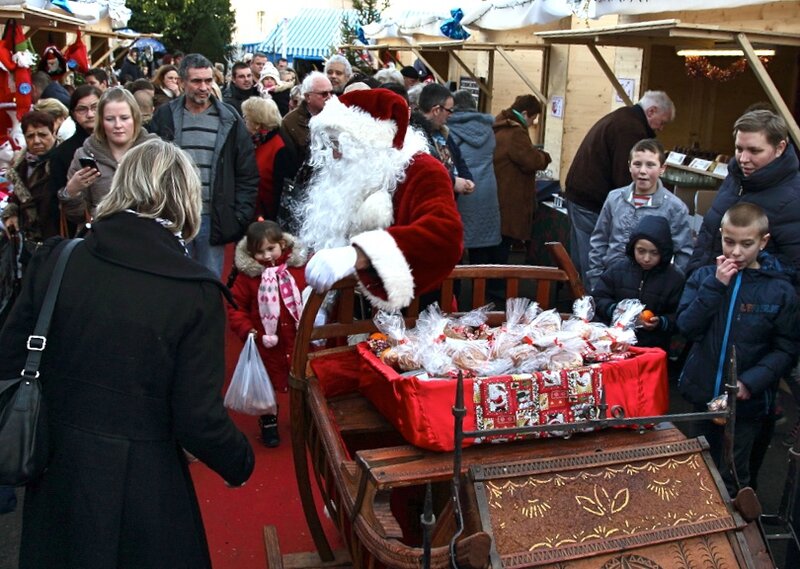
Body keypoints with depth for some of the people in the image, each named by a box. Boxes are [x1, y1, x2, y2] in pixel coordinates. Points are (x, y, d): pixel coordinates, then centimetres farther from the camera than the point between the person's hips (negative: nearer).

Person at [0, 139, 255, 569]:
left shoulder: (55, 258, -8)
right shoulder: (195, 291, -18)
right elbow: (198, 419, -16)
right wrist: (240, 463, 4)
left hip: (55, 470, 4)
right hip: (140, 483, -3)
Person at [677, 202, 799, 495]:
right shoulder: (704, 277, -3)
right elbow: (686, 326, -12)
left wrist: (750, 382, -19)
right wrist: (716, 285, -19)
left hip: (748, 402, -3)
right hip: (703, 394, 3)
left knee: (733, 480, 5)